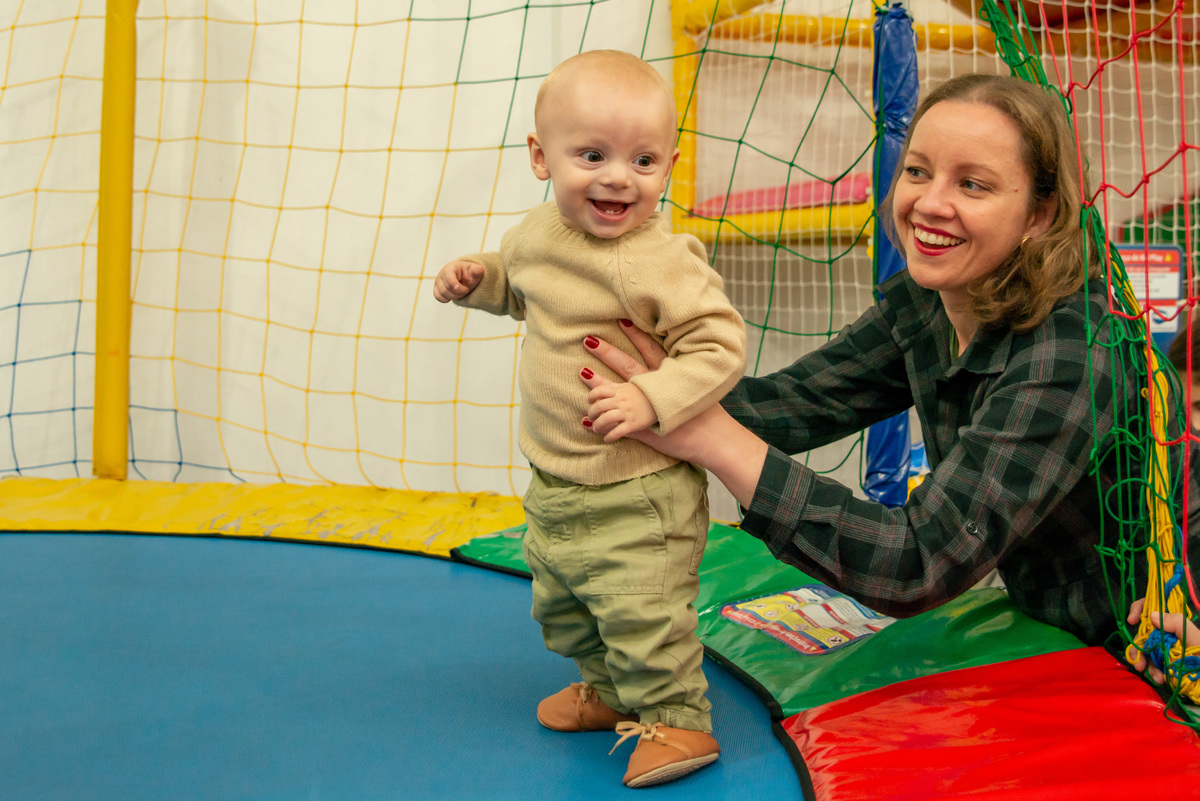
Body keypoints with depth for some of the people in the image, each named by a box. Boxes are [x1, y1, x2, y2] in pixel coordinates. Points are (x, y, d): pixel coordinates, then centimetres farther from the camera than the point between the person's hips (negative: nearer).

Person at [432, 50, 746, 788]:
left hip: (640, 489, -8)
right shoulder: (539, 234, 1)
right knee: (559, 602, 24)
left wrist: (653, 399, -37)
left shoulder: (662, 263, -24)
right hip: (556, 480, 9)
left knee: (641, 611, -5)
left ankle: (676, 719, 19)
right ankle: (608, 689, 47)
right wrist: (477, 276, 4)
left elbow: (721, 347, -25)